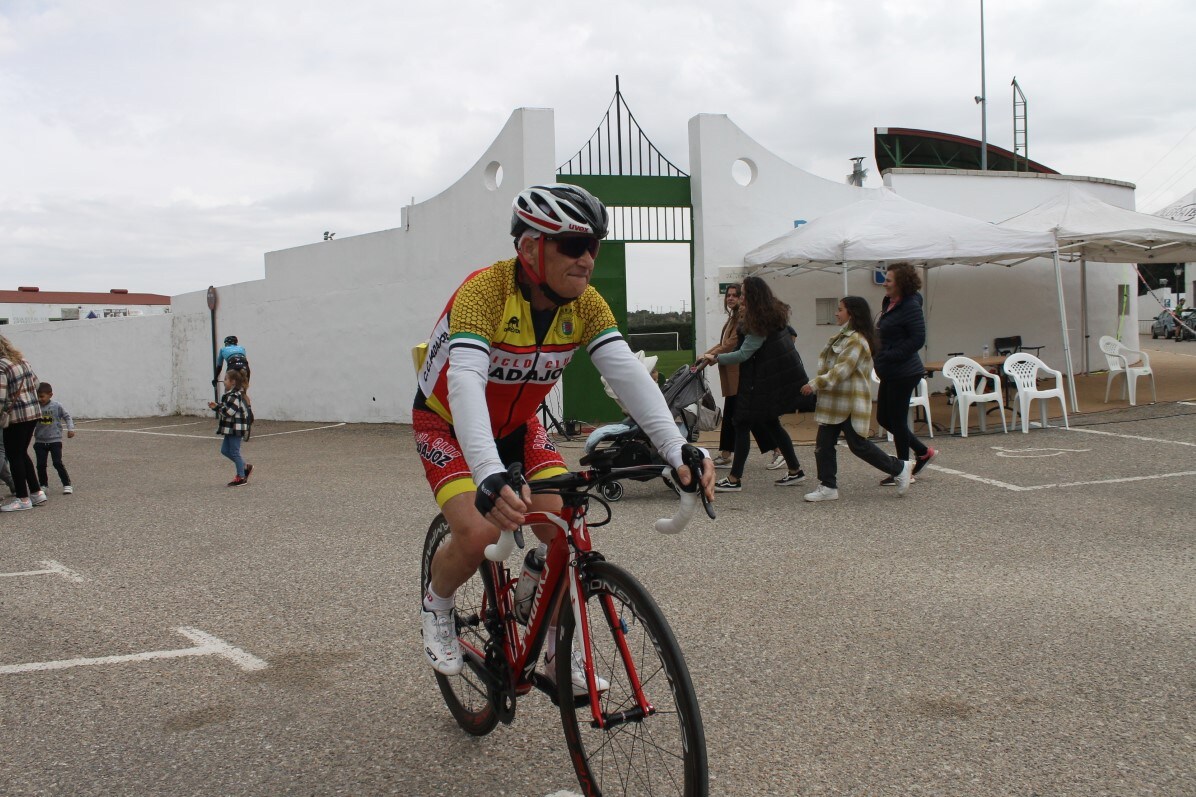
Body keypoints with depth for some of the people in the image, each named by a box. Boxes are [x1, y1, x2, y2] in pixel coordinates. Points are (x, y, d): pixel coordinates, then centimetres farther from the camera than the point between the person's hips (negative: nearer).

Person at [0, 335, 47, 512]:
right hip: (34, 412, 8)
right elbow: (36, 383, 18)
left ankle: (23, 499, 7)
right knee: (22, 454, 19)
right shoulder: (22, 361, 8)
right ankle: (37, 493, 20)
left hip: (16, 417, -8)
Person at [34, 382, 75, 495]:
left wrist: (70, 428, -7)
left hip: (55, 440, -3)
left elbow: (67, 416, 4)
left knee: (58, 463, -7)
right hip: (40, 441, 3)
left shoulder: (57, 406, -5)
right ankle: (43, 485, 19)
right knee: (41, 464, 3)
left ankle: (67, 484, 2)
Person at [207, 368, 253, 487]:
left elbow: (229, 411, -27)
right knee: (225, 450, 15)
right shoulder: (231, 395, 14)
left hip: (235, 429, -10)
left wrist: (217, 407, -13)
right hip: (231, 429, 10)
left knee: (234, 452, -2)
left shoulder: (235, 396, -20)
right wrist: (216, 407, 5)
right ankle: (245, 467, 22)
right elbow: (225, 409, 20)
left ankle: (241, 477, 7)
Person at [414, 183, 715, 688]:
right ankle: (436, 606, 9)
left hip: (517, 425, 5)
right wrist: (490, 475, -62)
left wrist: (677, 449, -44)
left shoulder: (585, 304, -17)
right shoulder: (485, 291, -33)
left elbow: (628, 374, -28)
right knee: (478, 534, -25)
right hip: (447, 423, -4)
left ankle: (558, 651, 10)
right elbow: (464, 383, -47)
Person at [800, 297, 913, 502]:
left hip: (850, 403, -10)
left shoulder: (856, 340, -16)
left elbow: (842, 370, -24)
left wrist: (815, 384, -25)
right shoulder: (843, 336, 16)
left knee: (858, 444, -2)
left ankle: (899, 468, 14)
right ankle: (828, 487, 10)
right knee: (823, 445, 5)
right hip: (834, 402, 10)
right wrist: (818, 385, 13)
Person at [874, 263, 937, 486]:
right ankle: (924, 452, 28)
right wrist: (877, 354, 6)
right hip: (890, 373, 10)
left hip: (904, 373, -10)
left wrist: (889, 356, -21)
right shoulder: (889, 304, 11)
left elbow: (917, 339, -20)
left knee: (897, 420, -1)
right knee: (884, 418, 14)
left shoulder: (910, 306, -16)